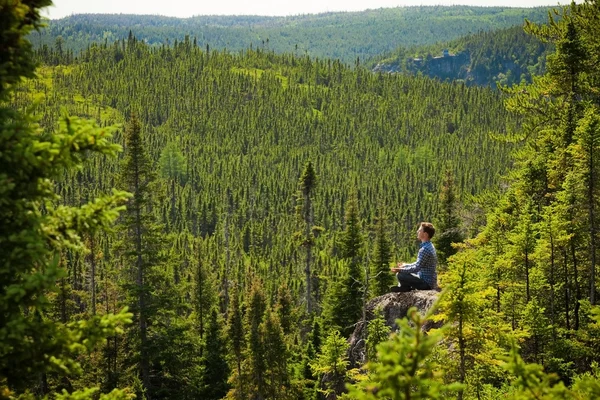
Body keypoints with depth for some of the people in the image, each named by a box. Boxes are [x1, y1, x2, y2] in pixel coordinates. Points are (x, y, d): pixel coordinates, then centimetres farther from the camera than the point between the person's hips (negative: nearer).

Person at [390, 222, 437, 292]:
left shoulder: (425, 249, -23)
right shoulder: (429, 246, 11)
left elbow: (417, 267, -25)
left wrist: (400, 270, -23)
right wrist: (405, 265, 22)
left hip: (426, 283, -11)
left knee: (400, 275, -18)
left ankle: (407, 288, 5)